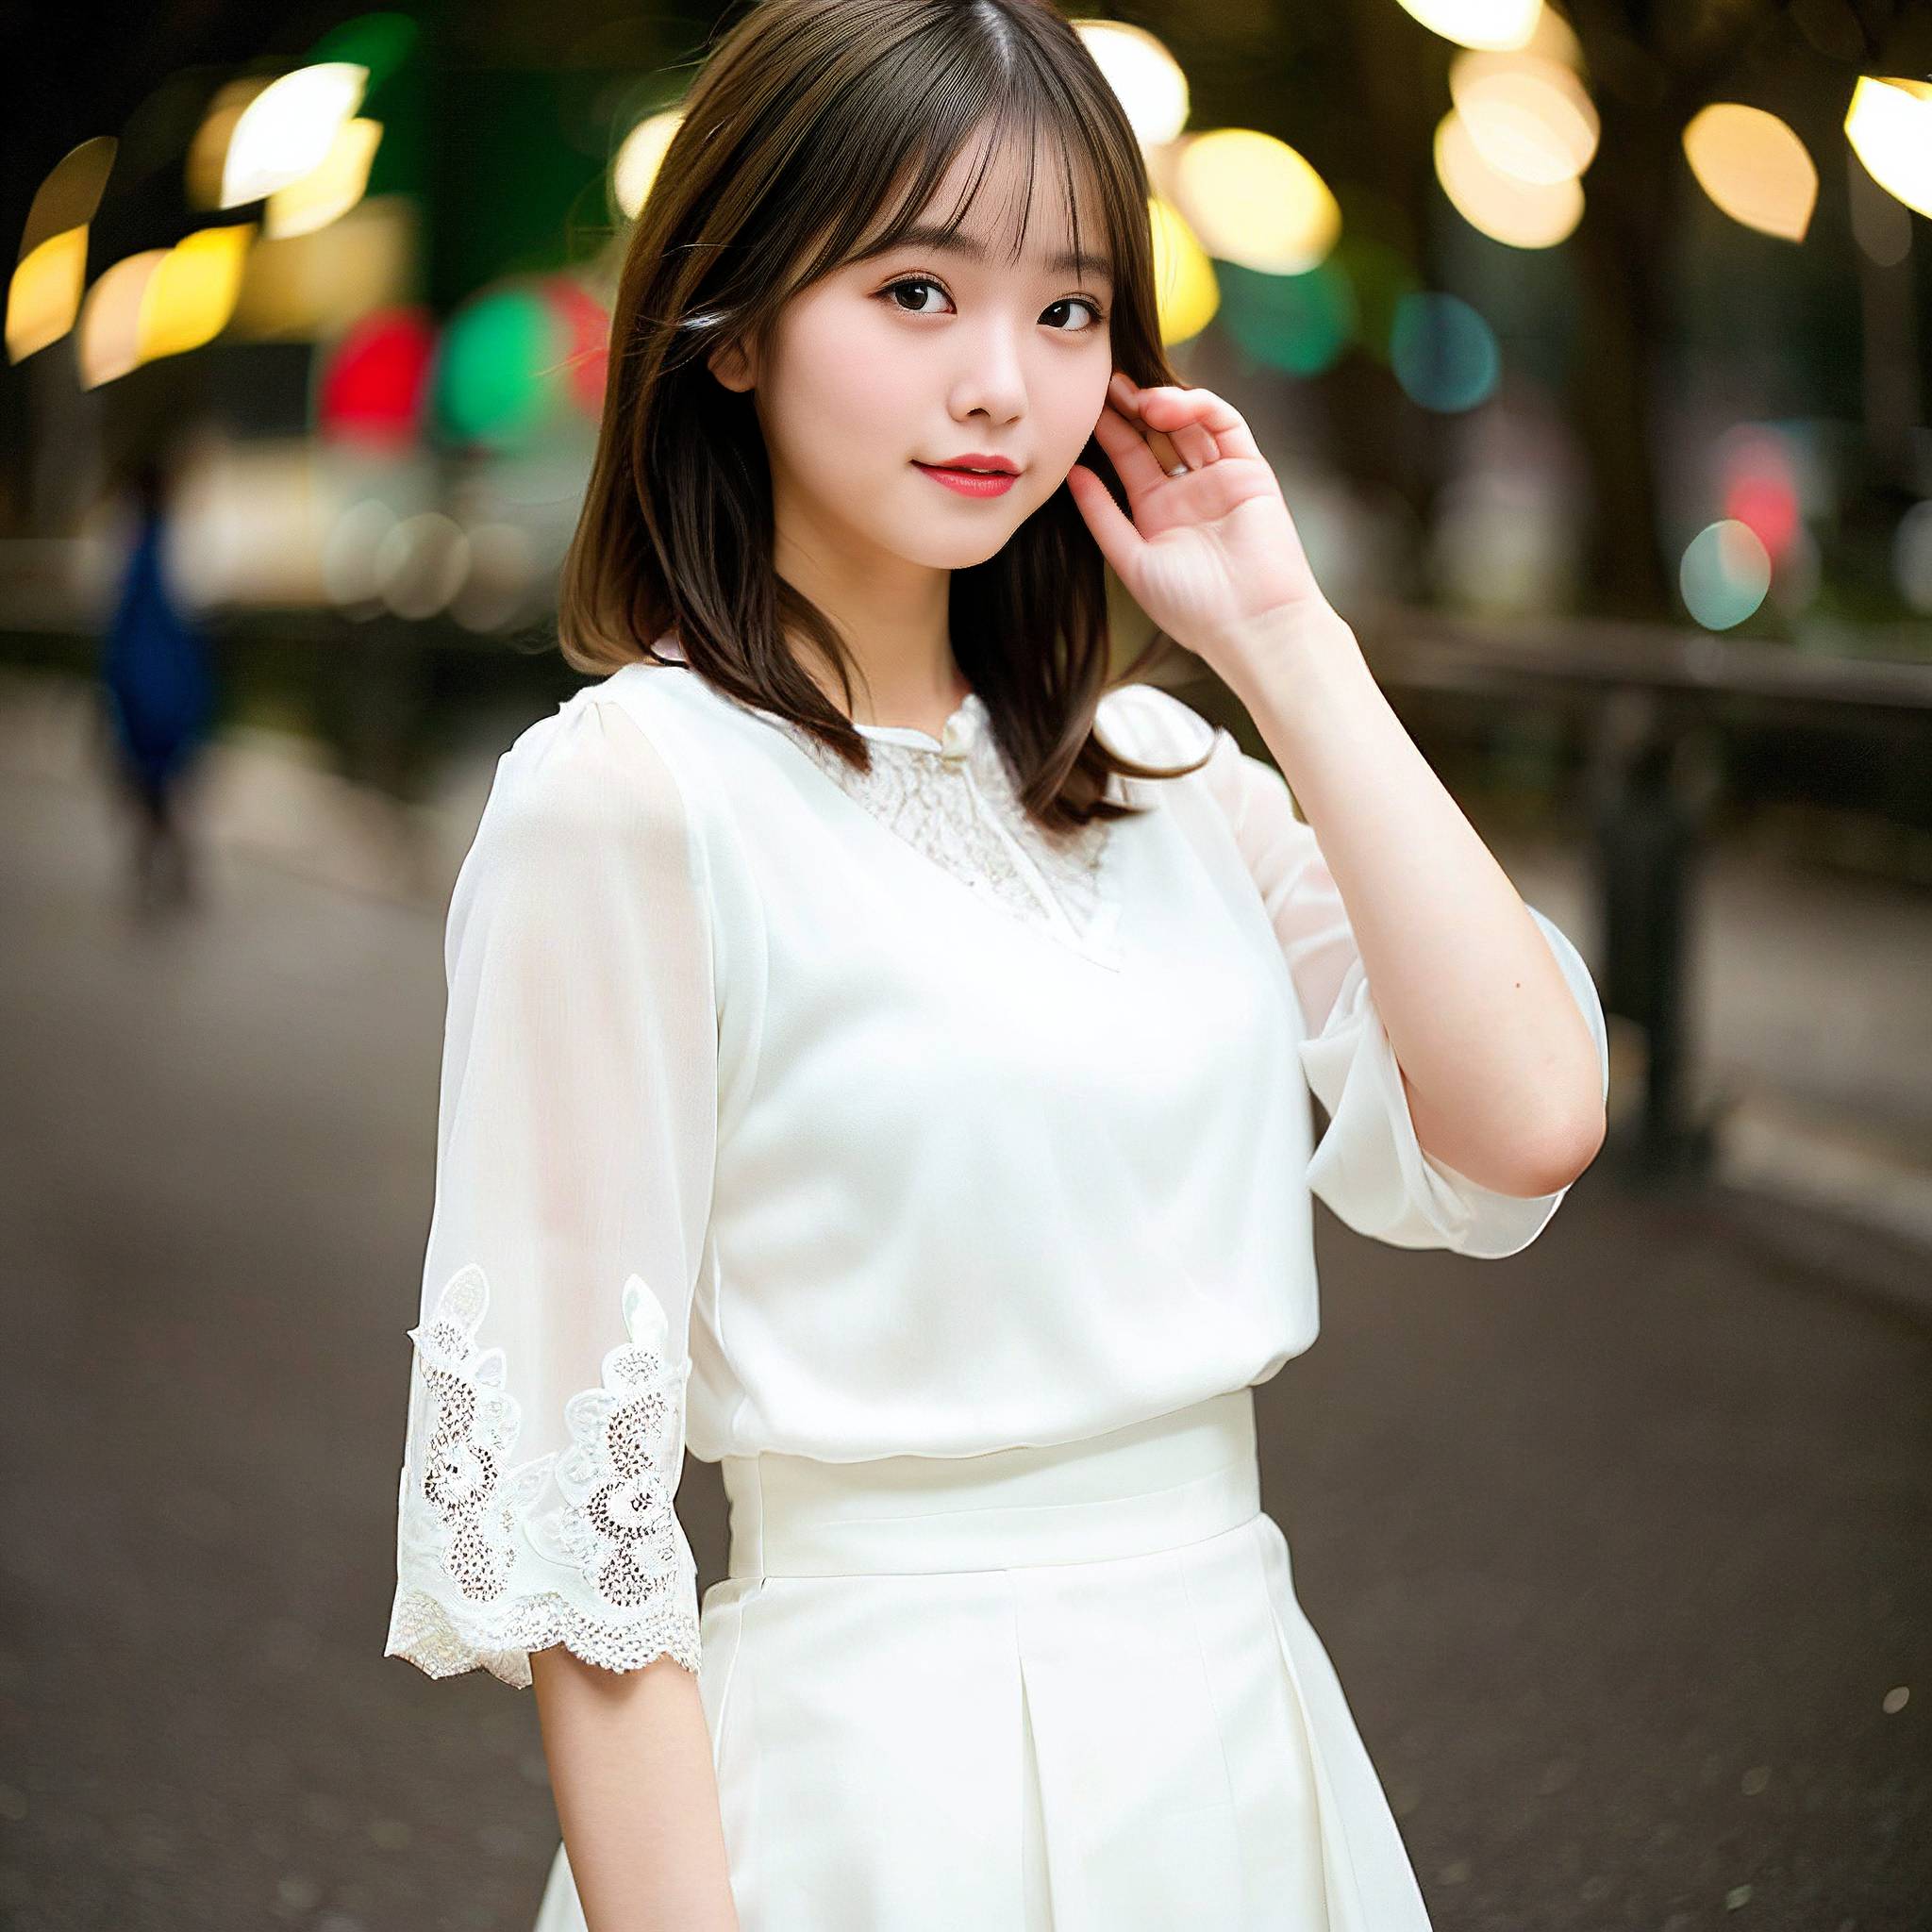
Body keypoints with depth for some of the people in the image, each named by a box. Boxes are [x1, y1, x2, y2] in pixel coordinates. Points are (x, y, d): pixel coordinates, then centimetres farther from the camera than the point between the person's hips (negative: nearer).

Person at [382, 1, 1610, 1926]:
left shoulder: (1153, 763, 6)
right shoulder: (628, 794, -13)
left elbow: (1526, 1118, -6)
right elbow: (571, 1506, -14)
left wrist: (1283, 639, -5)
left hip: (1250, 1747, 7)